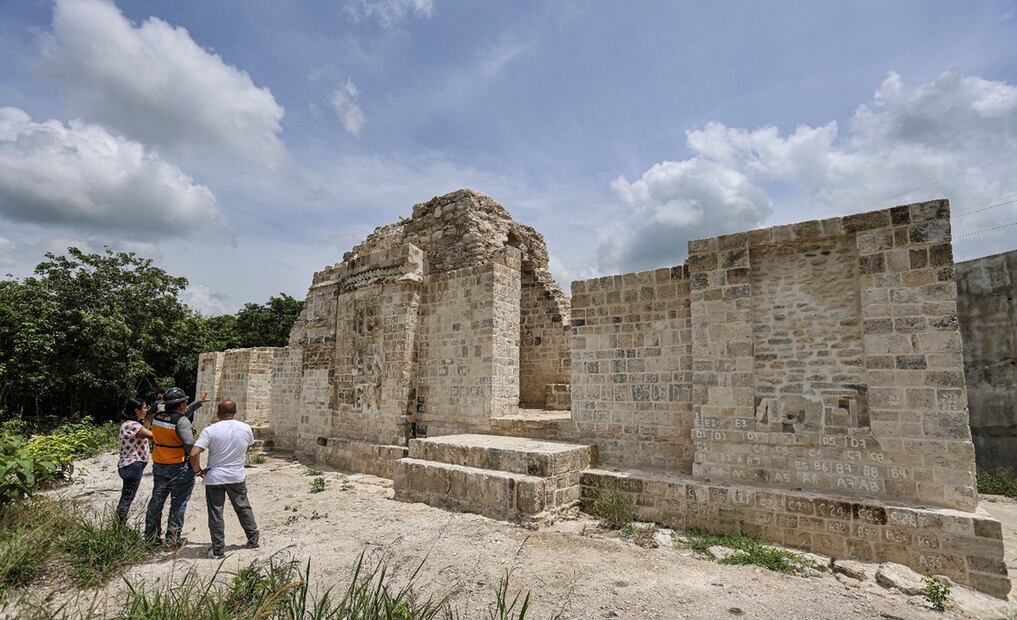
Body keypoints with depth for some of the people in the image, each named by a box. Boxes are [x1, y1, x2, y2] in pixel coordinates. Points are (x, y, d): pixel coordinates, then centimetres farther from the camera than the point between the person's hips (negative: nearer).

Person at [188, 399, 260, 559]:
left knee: (216, 514, 9)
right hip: (238, 477, 3)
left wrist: (197, 470, -5)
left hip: (214, 478, -3)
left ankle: (219, 550, 15)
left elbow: (194, 453, -22)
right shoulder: (246, 428, -4)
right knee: (243, 508, 18)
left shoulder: (210, 430, -15)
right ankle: (253, 540, 27)